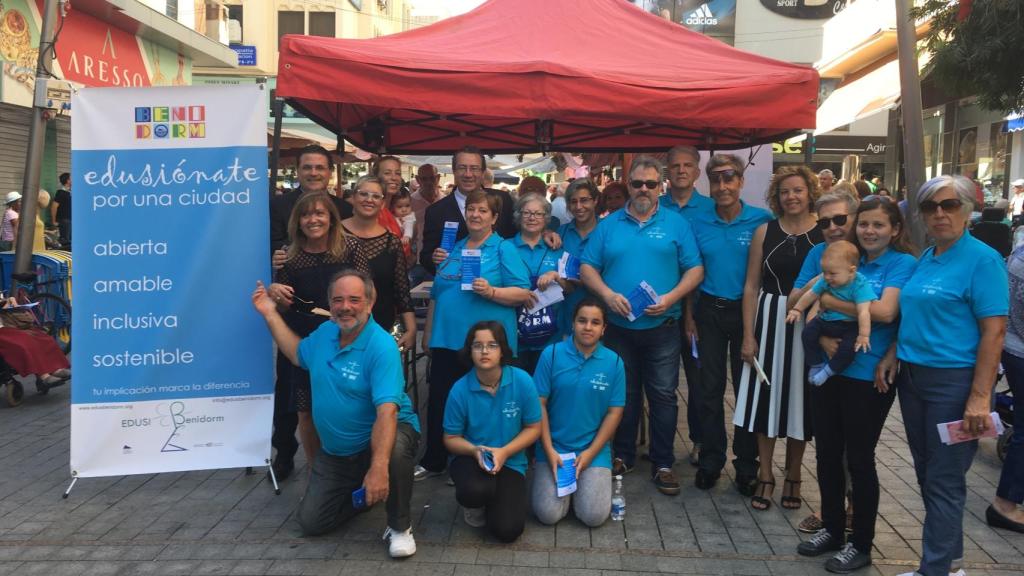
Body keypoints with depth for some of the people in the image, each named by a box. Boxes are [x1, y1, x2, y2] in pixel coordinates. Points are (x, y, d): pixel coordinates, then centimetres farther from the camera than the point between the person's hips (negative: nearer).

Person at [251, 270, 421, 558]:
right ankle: (363, 495, 33)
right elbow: (298, 354, 22)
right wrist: (270, 314, 16)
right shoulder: (325, 332, -2)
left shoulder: (381, 346, -26)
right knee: (310, 522, 5)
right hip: (335, 452, 7)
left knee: (395, 450, -41)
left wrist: (378, 468, -48)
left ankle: (400, 526, -15)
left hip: (380, 438, -7)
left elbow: (387, 411, -36)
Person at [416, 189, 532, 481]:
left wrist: (490, 291, -22)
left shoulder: (504, 249, -1)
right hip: (447, 341, 6)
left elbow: (523, 293, -9)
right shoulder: (454, 249, 16)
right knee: (439, 402, 10)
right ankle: (433, 462, 25)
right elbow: (436, 295, 22)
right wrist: (428, 333, 21)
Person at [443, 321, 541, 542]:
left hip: (510, 462, 1)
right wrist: (475, 450, -23)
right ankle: (474, 503, 5)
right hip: (470, 457, 0)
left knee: (507, 530, -16)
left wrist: (504, 452, -18)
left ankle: (493, 501, 20)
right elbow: (451, 438, -2)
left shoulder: (522, 381, -14)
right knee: (476, 490, -36)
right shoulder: (460, 389, -14)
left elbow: (533, 428, -3)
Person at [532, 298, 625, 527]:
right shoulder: (551, 354, -7)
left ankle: (584, 483, 20)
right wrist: (549, 450, -10)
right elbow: (539, 404, -5)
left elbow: (614, 412, -1)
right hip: (554, 447, 0)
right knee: (548, 514, -12)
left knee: (594, 516, -13)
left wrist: (590, 452, -8)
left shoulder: (614, 362, -4)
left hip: (595, 449, 1)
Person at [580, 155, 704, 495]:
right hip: (618, 325, 1)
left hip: (662, 327, -1)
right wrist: (607, 294, -14)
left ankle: (663, 464, 16)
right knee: (623, 395, 12)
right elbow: (587, 268, 3)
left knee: (663, 396, 3)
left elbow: (695, 270, 0)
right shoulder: (609, 225, 7)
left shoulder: (676, 224, 4)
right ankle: (623, 456, 27)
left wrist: (671, 297, -15)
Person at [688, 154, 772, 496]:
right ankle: (710, 461, 21)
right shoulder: (698, 223, 3)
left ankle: (747, 467, 20)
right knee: (709, 388, 7)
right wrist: (689, 316, 2)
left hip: (747, 312, -2)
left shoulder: (761, 220, -4)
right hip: (709, 312, 2)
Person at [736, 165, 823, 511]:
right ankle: (765, 475, 19)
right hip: (769, 319, 1)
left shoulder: (826, 233, -2)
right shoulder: (765, 232, 2)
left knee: (799, 397, 8)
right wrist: (748, 336, -4)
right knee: (767, 394, 5)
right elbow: (751, 286, 1)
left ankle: (793, 475, 25)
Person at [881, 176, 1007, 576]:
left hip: (953, 381, -7)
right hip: (912, 377, 8)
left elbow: (994, 332, -16)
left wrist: (980, 398, -21)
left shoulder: (982, 259, -11)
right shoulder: (924, 259, 11)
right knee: (927, 472, 17)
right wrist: (892, 355, 3)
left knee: (944, 480, 2)